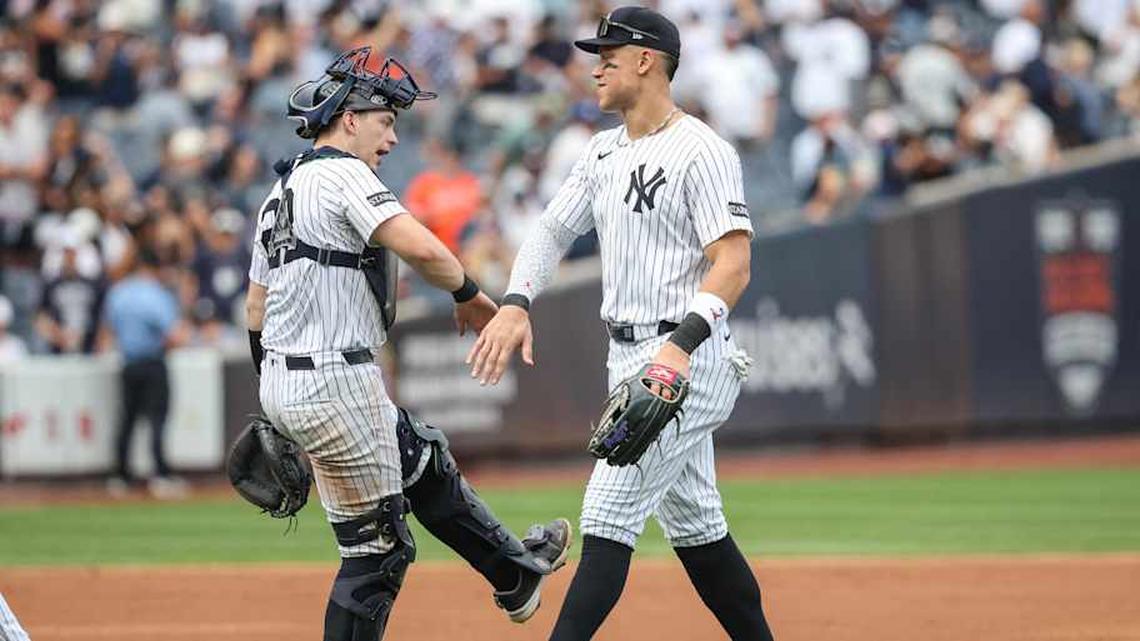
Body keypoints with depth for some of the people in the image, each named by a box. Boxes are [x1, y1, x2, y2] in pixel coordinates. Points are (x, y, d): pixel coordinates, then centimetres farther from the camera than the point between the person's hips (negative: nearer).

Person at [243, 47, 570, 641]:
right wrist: (470, 295, -8)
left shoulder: (280, 193, 16)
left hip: (284, 386, 10)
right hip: (336, 386, -10)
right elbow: (421, 248, -27)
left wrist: (274, 412, 24)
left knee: (426, 465, 28)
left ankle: (515, 572, 45)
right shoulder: (341, 174, -13)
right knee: (375, 549, -2)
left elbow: (255, 308, 20)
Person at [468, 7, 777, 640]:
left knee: (609, 513, -15)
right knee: (691, 522, 14)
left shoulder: (701, 151, -14)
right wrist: (515, 304, -6)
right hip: (630, 357, 10)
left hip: (690, 361, -9)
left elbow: (734, 262, -22)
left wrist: (683, 344, -35)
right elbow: (553, 230, 13)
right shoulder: (603, 153, 13)